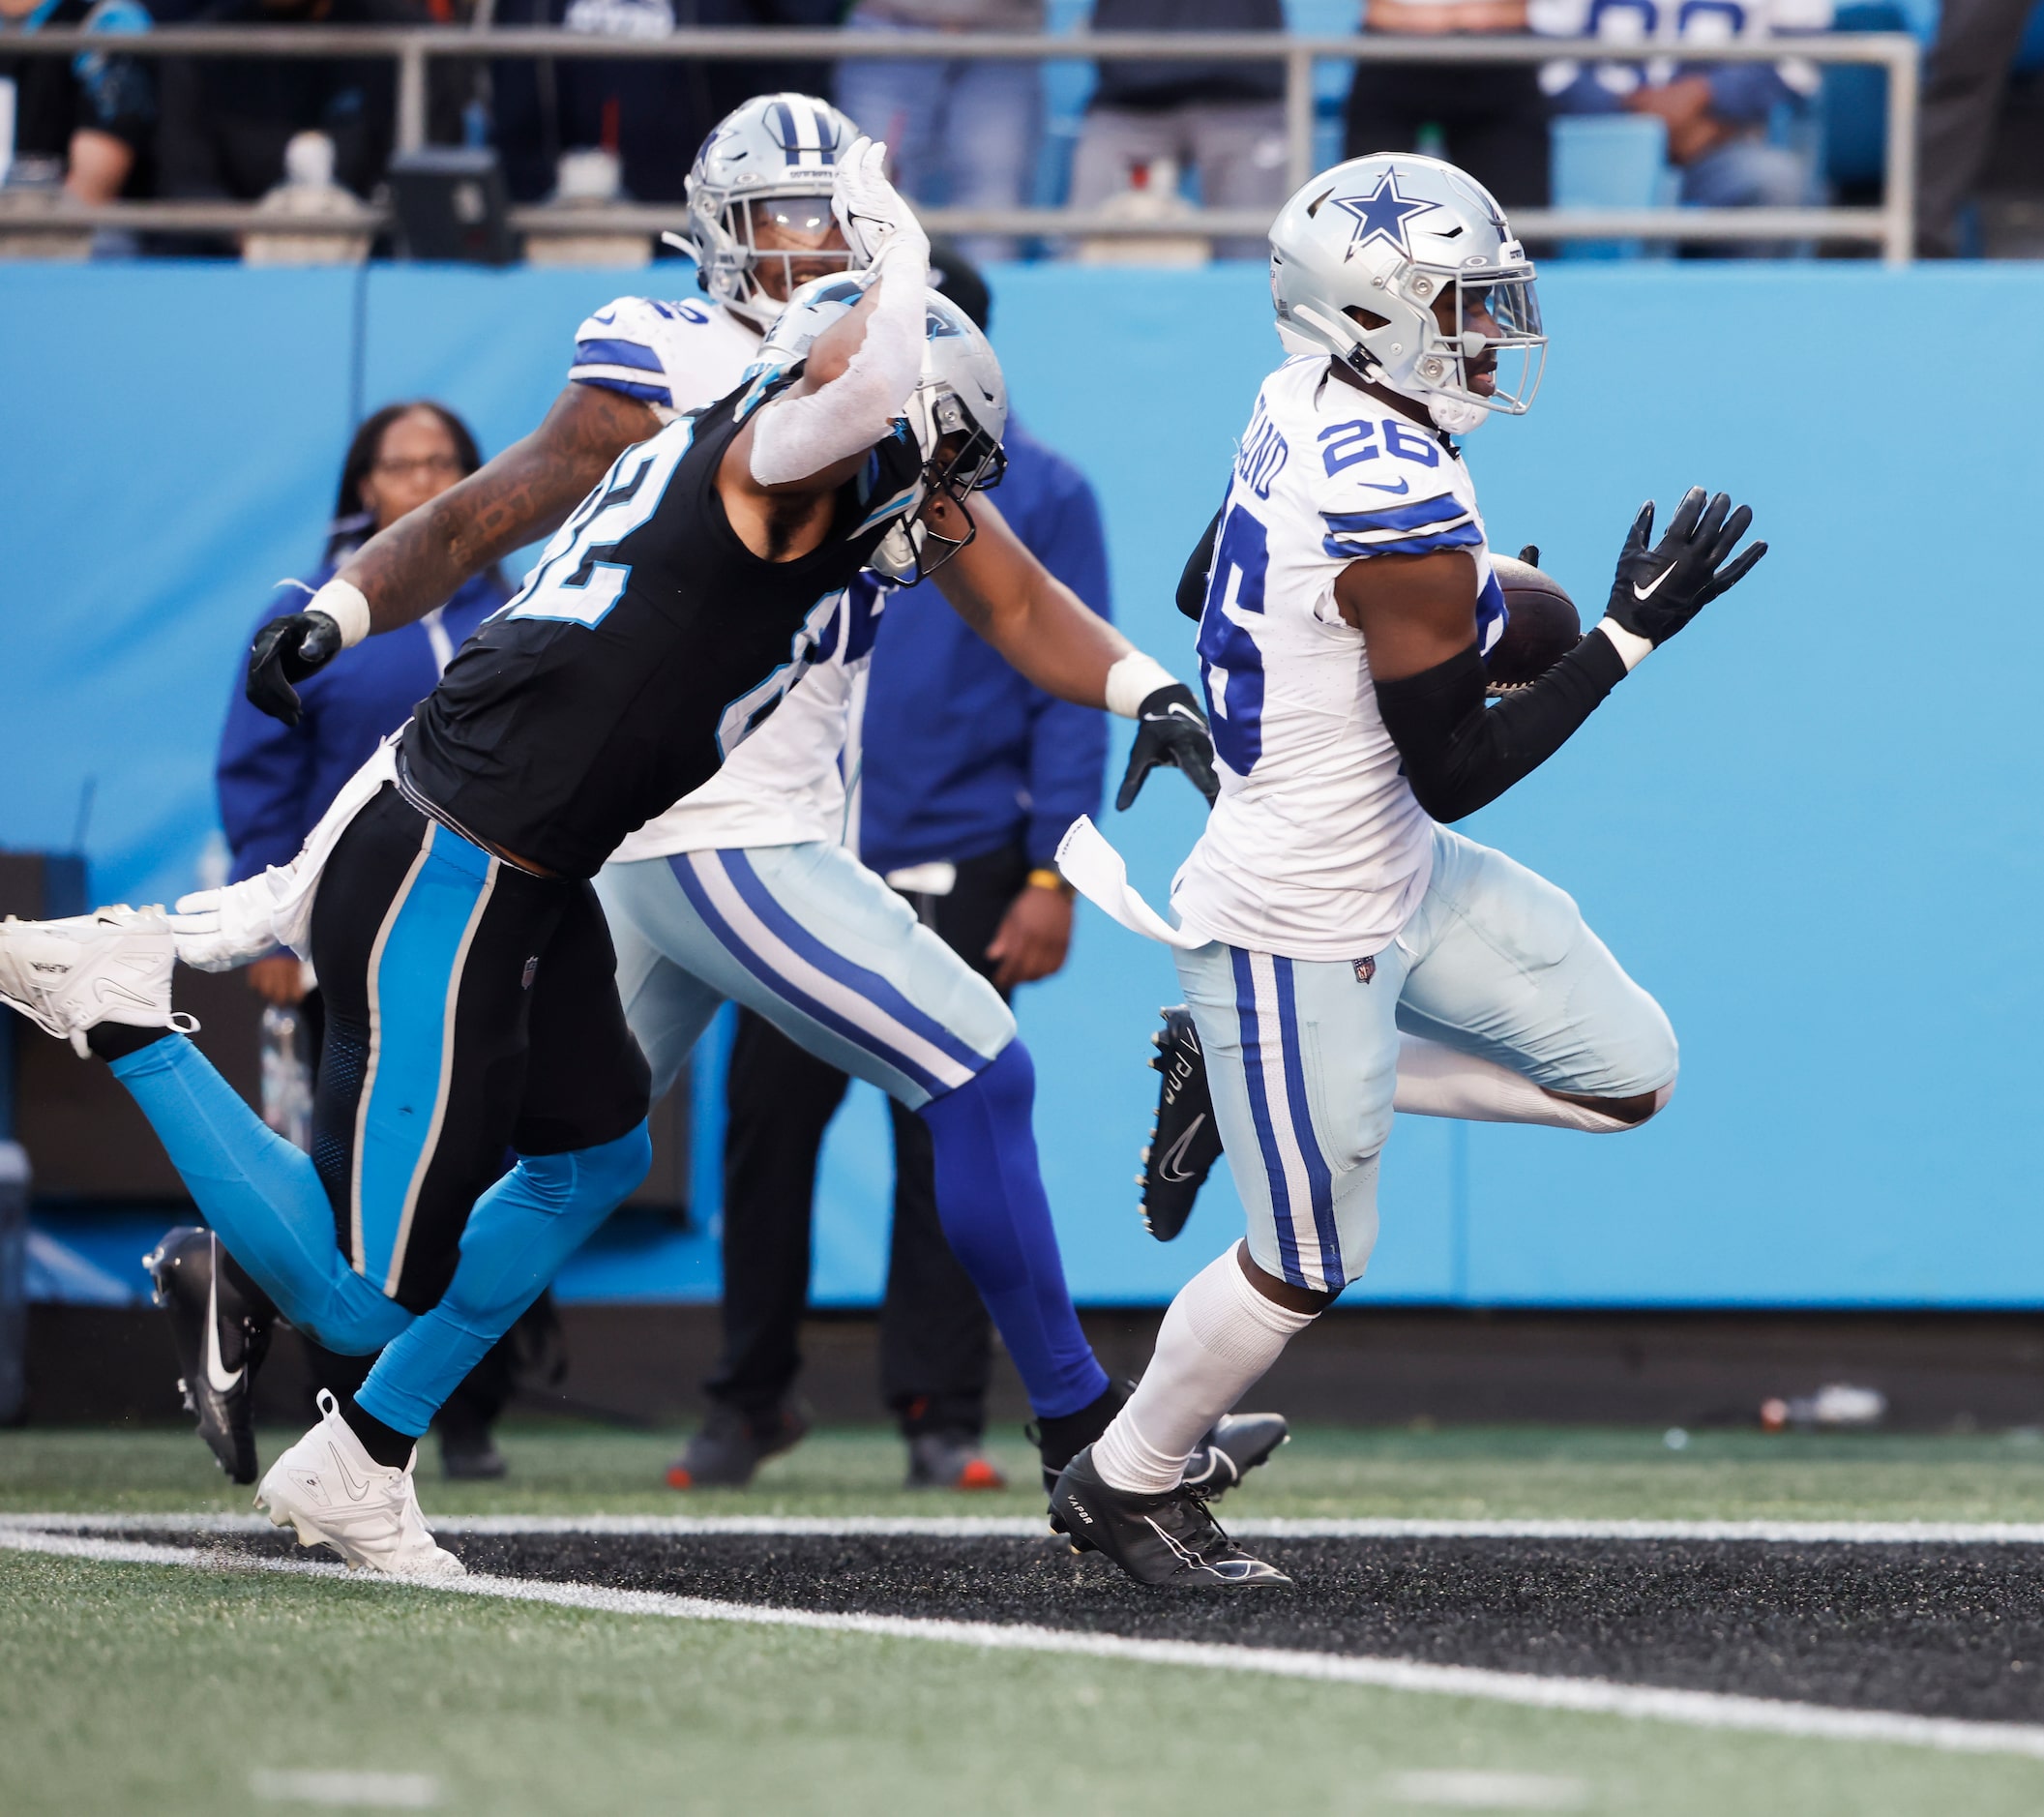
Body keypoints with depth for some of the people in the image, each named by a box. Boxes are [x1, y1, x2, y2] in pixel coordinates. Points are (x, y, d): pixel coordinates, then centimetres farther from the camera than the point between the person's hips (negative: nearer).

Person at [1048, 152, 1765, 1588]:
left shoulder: (1302, 408, -1)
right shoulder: (1403, 515, -30)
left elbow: (1206, 595, 16)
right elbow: (1456, 772, -21)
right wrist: (1629, 633, -19)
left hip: (1395, 876, 9)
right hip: (1306, 924, -9)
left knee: (1629, 1073, 12)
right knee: (1310, 1265, 6)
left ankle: (1245, 1068, 19)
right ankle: (1124, 1487, 28)